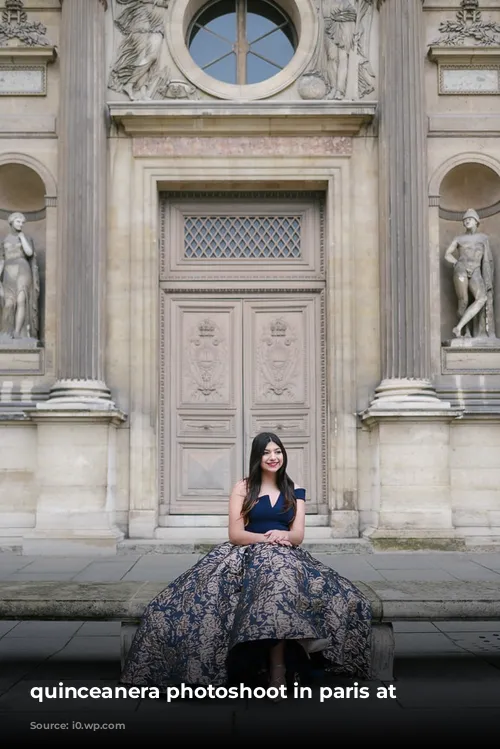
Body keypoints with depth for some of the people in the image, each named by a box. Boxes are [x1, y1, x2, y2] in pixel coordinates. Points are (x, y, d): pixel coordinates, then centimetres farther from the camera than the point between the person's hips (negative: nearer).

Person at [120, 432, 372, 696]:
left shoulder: (295, 491, 14)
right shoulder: (243, 488, 7)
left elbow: (298, 536, 5)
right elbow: (235, 534, -1)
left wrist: (282, 536, -19)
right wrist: (267, 538, -17)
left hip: (287, 557, 2)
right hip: (247, 556, -2)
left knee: (280, 583, -37)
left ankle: (277, 668, -36)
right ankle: (278, 667, -30)